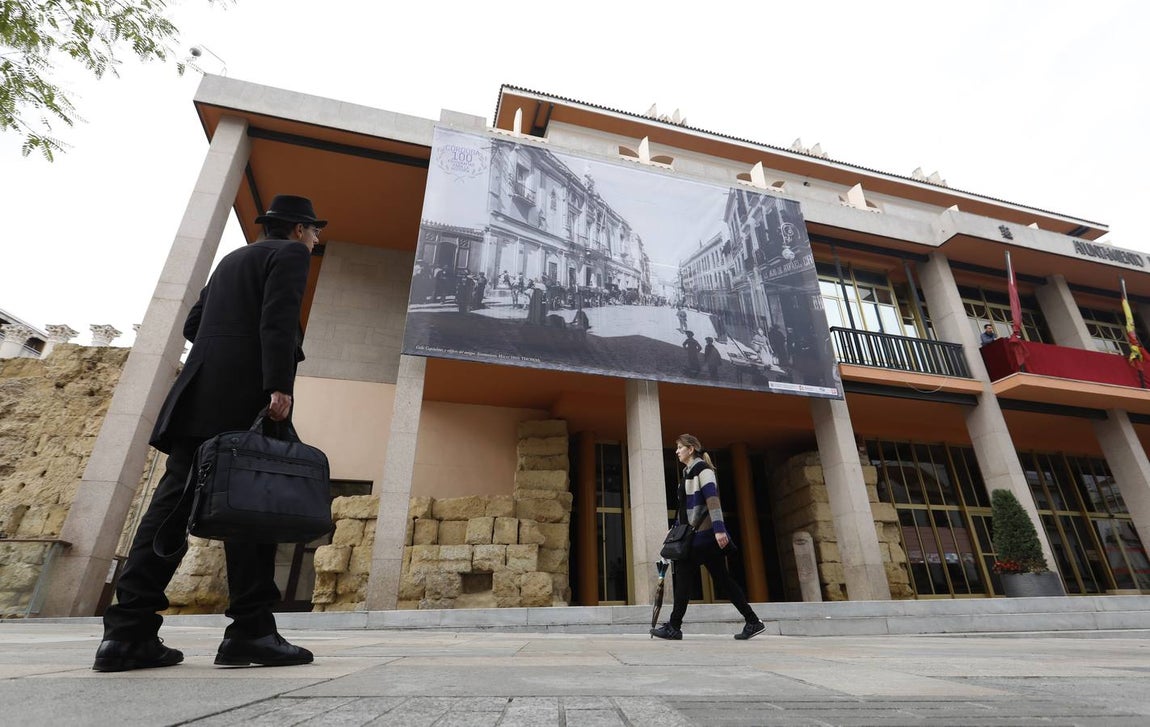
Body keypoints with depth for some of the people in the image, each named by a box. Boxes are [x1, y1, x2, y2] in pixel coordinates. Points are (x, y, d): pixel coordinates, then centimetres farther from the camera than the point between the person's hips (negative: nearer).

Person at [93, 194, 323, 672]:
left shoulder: (232, 259, 28)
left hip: (200, 396, 8)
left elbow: (193, 324, 24)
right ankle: (251, 632, -7)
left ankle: (128, 633, 3)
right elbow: (278, 320, -14)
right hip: (245, 399, -8)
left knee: (173, 503, 3)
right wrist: (279, 385, -22)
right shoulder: (290, 254, 3)